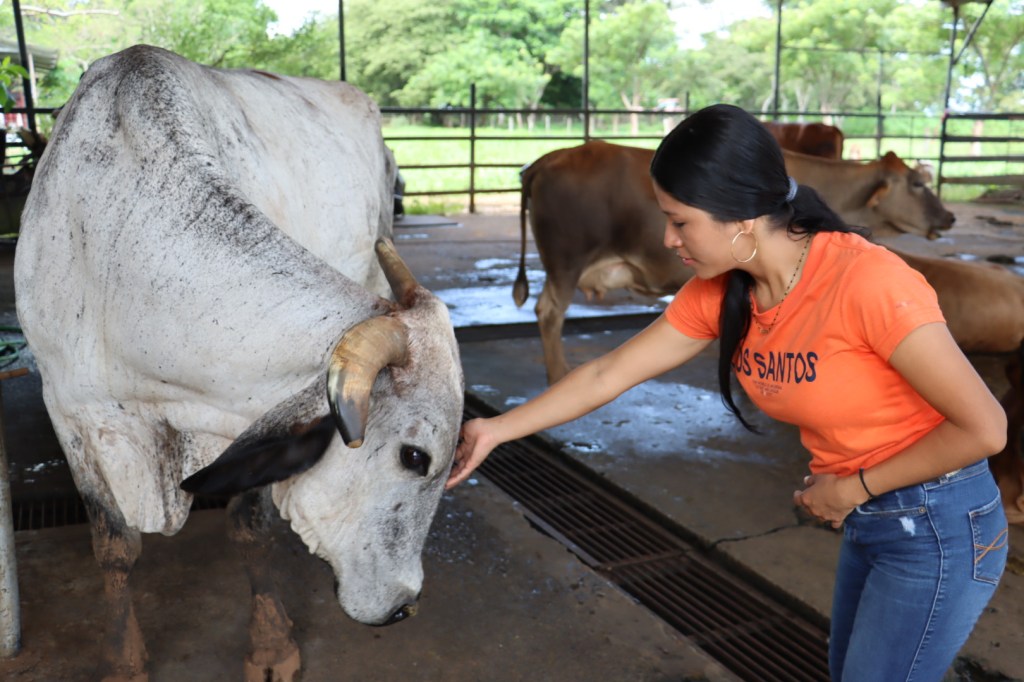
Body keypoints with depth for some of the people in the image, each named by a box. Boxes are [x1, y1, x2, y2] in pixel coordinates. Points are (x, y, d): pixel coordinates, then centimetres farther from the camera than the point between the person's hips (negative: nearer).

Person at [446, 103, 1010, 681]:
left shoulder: (866, 282, -29)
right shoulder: (718, 295, -8)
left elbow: (984, 428, -22)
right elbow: (607, 375, -1)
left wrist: (854, 487, -15)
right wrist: (497, 429, 0)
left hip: (939, 527, -6)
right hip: (864, 522, 7)